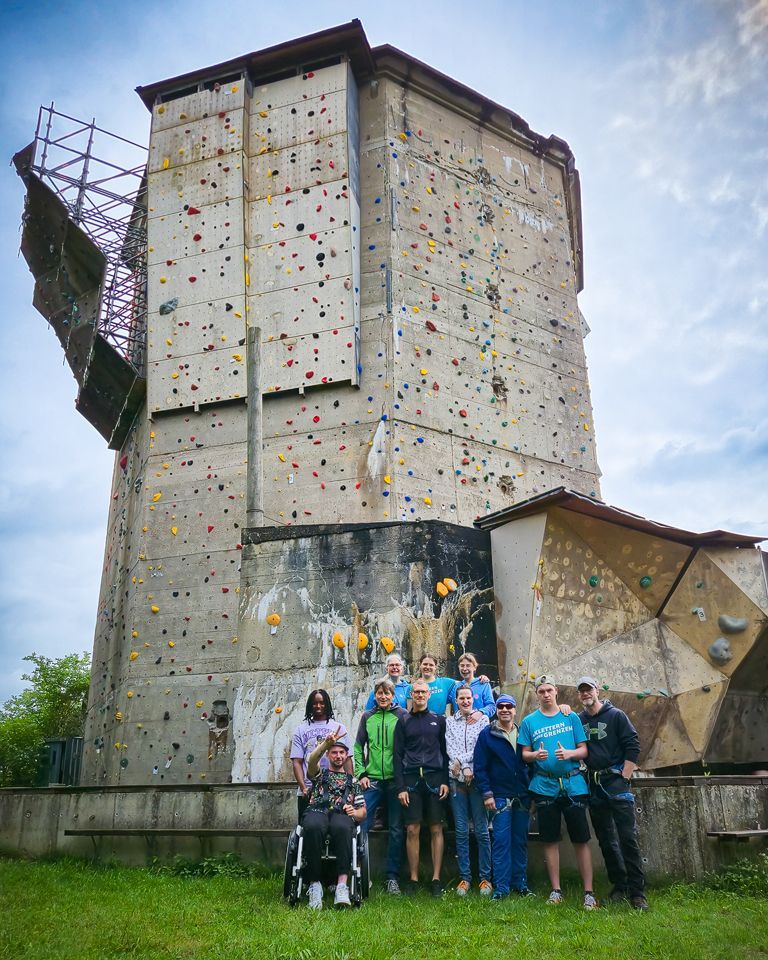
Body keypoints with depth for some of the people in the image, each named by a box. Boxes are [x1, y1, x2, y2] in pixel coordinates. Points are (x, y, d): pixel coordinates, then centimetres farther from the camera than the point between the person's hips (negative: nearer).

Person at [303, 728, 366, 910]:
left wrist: (355, 813, -1)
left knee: (342, 827, -39)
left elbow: (363, 812, 24)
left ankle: (342, 886, -45)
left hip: (341, 815, 1)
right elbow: (312, 761, 1)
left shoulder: (352, 781, 32)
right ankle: (314, 884, -31)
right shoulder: (320, 774, 27)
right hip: (317, 812, -1)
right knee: (313, 826, -40)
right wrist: (326, 743, -16)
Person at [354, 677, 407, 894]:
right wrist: (361, 773, 1)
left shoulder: (401, 715, 1)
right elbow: (359, 747, 11)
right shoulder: (367, 717, 8)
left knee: (396, 829, 4)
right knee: (362, 825, -4)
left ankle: (392, 877, 14)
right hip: (372, 780, 2)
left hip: (396, 780, -1)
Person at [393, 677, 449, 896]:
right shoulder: (403, 722, 9)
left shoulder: (439, 720, 10)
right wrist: (400, 787, -3)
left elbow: (445, 752, 9)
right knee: (412, 830, -1)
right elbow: (398, 755, 5)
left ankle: (436, 879, 9)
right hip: (411, 780, 0)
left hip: (434, 779, 0)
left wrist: (445, 781, -2)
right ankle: (413, 879, 9)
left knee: (436, 829, 1)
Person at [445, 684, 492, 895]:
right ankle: (464, 877, 11)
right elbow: (450, 749, 2)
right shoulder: (449, 722, 12)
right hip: (457, 779, 2)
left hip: (478, 778, -1)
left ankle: (485, 878, 8)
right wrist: (465, 768, -9)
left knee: (481, 830, 0)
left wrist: (461, 760, -8)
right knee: (461, 831, 4)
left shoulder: (483, 719, 7)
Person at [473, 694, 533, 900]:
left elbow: (530, 762, 13)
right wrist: (486, 794, -10)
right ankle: (501, 887, 4)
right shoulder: (487, 735, -2)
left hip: (523, 797, 3)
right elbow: (480, 767, -4)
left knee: (520, 841, 9)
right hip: (500, 797, -3)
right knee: (501, 842, -4)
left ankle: (520, 883, 20)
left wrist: (533, 793, 8)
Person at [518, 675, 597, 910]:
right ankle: (556, 890, 18)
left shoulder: (571, 717, 5)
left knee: (581, 839, 1)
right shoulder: (529, 721, 5)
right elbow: (524, 754, 6)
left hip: (574, 784, 0)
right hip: (545, 786, 1)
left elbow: (584, 750, 4)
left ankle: (589, 892, 11)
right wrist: (535, 755, -16)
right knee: (550, 839, 7)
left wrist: (569, 754, -16)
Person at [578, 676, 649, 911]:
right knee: (606, 840, 9)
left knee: (628, 837, -7)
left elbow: (633, 746, -5)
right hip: (594, 786, 4)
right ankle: (619, 887, 21)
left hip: (617, 782, -4)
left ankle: (637, 893, 0)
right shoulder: (577, 720, 7)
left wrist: (624, 776, -8)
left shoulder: (616, 715, -2)